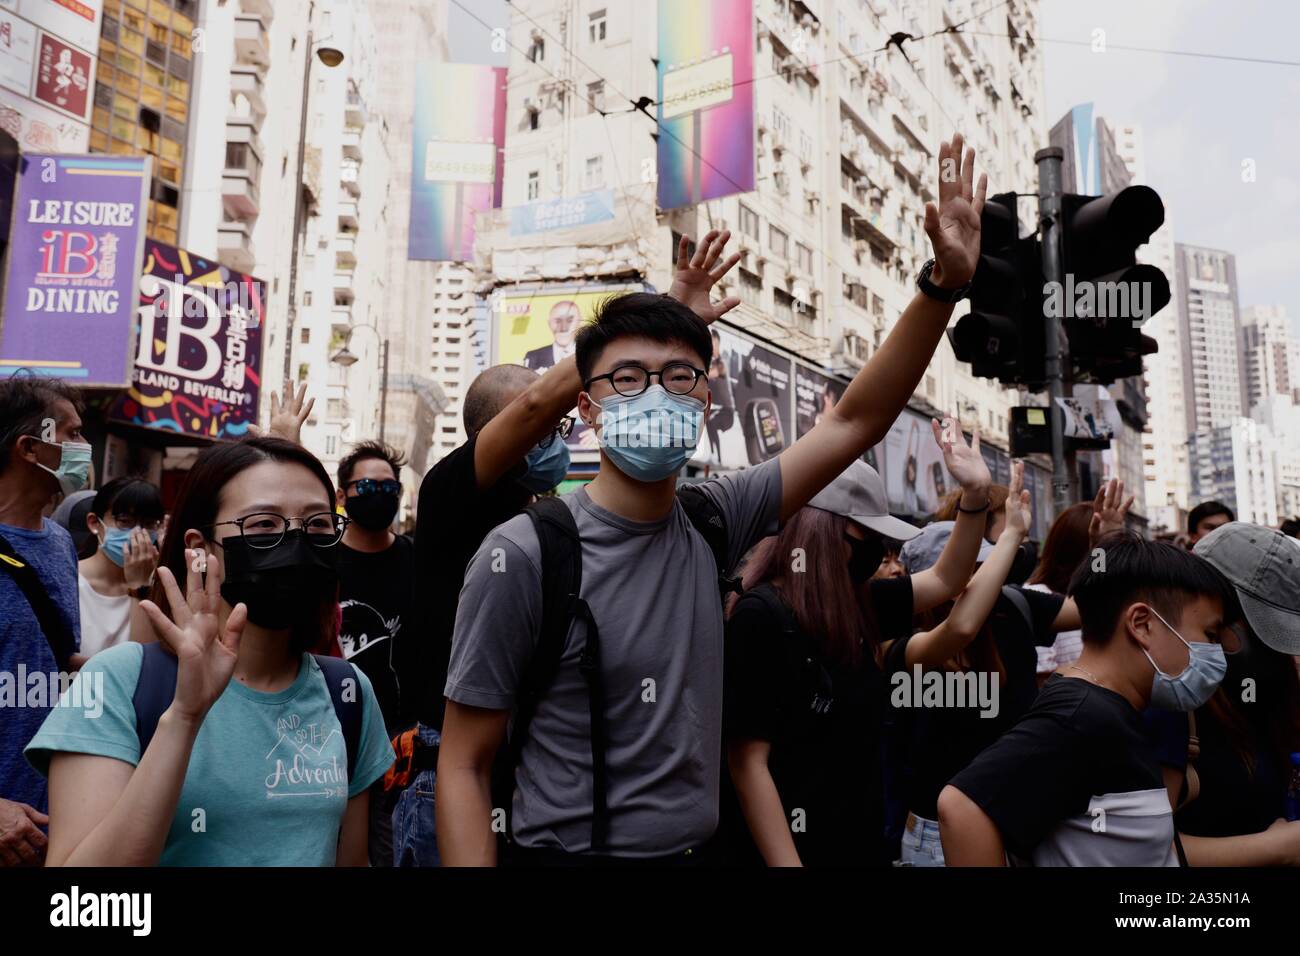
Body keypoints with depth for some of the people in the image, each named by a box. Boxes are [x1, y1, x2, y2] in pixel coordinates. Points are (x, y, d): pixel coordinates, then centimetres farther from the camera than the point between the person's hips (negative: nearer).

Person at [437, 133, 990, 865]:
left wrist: (945, 281, -9)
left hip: (697, 848, 6)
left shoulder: (711, 523, -5)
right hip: (568, 852, -5)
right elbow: (464, 765, -13)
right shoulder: (526, 556, -19)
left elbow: (854, 422, -2)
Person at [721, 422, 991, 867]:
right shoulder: (761, 615, -20)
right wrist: (786, 864, -22)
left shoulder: (854, 604, 3)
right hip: (794, 850, -8)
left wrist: (976, 494, 3)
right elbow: (747, 764, -21)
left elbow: (945, 580, 15)